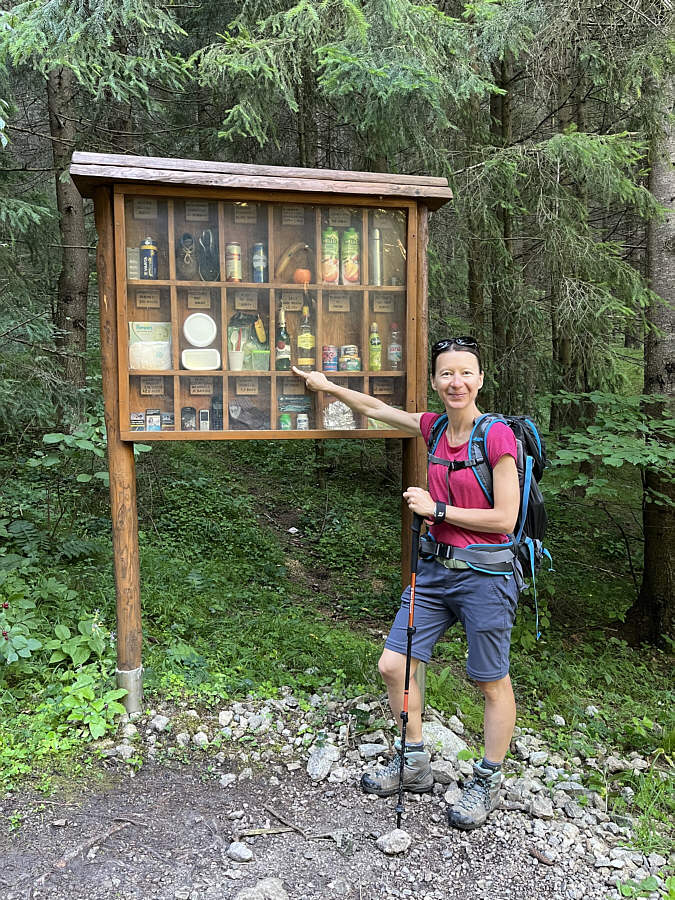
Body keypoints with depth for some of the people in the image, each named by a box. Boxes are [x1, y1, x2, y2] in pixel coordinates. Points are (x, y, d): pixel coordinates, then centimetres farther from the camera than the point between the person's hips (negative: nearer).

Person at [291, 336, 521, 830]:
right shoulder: (434, 427, 4)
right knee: (393, 665, 9)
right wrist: (327, 386, 23)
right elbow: (376, 408, 18)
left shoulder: (498, 436, -15)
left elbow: (505, 518, -17)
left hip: (485, 575, -6)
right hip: (436, 568, 7)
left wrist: (435, 509, -15)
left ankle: (487, 783, 33)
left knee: (492, 683, 10)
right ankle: (415, 764, 30)